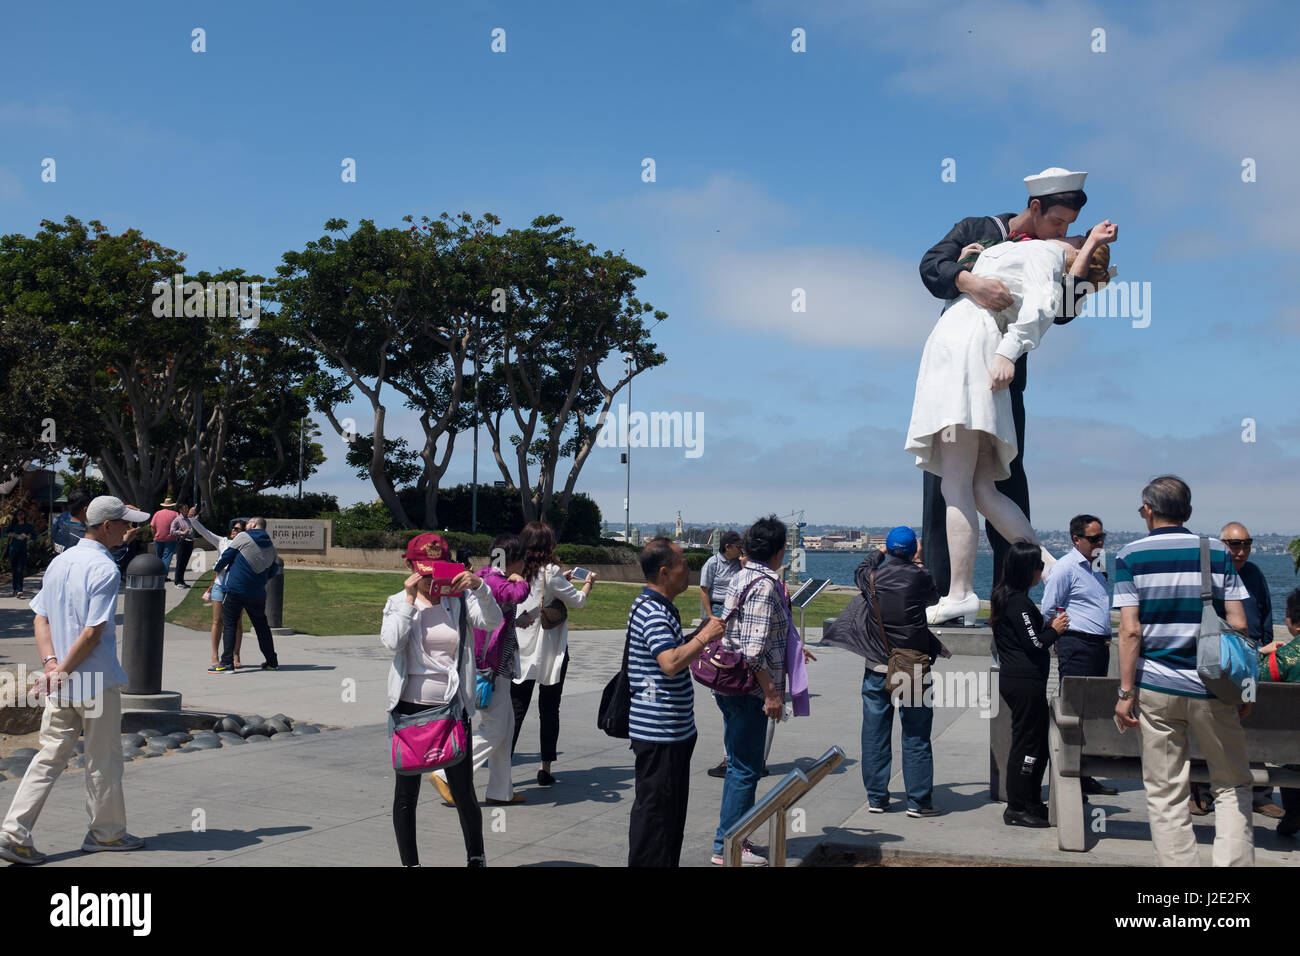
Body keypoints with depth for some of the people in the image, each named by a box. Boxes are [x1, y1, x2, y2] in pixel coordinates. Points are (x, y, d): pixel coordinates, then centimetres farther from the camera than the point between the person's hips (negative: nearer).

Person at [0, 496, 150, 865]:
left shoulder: (59, 562, 10)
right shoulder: (104, 569, -16)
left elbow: (41, 619, 9)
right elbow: (93, 632, -21)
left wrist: (51, 663, -2)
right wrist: (63, 672, -13)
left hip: (61, 685, 7)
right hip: (97, 682, -7)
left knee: (50, 756, 10)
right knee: (103, 760, 7)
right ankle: (107, 832, 20)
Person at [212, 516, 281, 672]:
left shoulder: (243, 537, -4)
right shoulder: (271, 548, 10)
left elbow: (227, 554, -1)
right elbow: (272, 572, 15)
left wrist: (218, 568, 18)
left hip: (234, 589, -5)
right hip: (257, 593, 5)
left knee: (229, 625, 2)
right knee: (262, 626, 15)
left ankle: (227, 662, -5)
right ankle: (272, 662, 20)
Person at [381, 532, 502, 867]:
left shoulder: (460, 599, 3)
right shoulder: (398, 602, 4)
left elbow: (492, 621, -13)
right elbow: (392, 641, -14)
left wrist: (479, 587, -26)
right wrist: (410, 600, -13)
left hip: (452, 708, 0)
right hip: (409, 707, 1)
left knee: (464, 791, 4)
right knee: (406, 792, 10)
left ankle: (476, 857, 23)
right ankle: (409, 861, 25)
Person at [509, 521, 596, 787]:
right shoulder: (550, 572, -13)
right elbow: (578, 601, -5)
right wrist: (588, 583, 14)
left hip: (520, 651, 4)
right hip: (550, 651, -4)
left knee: (516, 710, 6)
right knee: (549, 710, 9)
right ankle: (546, 769, 12)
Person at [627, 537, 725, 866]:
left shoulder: (661, 608, 15)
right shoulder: (651, 612, -19)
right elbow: (671, 663, -31)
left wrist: (699, 634, 15)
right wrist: (704, 638, -20)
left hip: (673, 730, 11)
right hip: (658, 731, -11)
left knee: (672, 810, 19)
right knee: (655, 809, -2)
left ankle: (666, 862, 29)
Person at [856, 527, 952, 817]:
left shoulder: (872, 577, -2)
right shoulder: (919, 576, -10)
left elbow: (860, 570, 23)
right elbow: (933, 598, 13)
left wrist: (880, 551, 39)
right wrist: (918, 563, 22)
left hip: (877, 668, 2)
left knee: (875, 735, 9)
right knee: (916, 736, 5)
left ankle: (876, 798, 15)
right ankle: (919, 801, 8)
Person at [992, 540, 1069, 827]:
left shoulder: (1005, 597, 14)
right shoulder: (1019, 602, -17)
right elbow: (1034, 645, -18)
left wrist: (1049, 626, 14)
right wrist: (1054, 629, -2)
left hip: (1014, 678, 10)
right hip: (1026, 682, -10)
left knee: (1037, 742, 17)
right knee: (1027, 742, -3)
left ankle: (1032, 803, 25)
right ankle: (1017, 809, 4)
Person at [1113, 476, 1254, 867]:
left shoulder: (1131, 556, -1)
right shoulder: (1217, 551, 4)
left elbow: (1130, 631, -8)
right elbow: (1238, 625, 0)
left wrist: (1126, 692, -4)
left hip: (1156, 688, -1)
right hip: (1211, 688, 1)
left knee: (1165, 794, 6)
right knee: (1233, 785, 13)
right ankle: (1235, 862, 1)